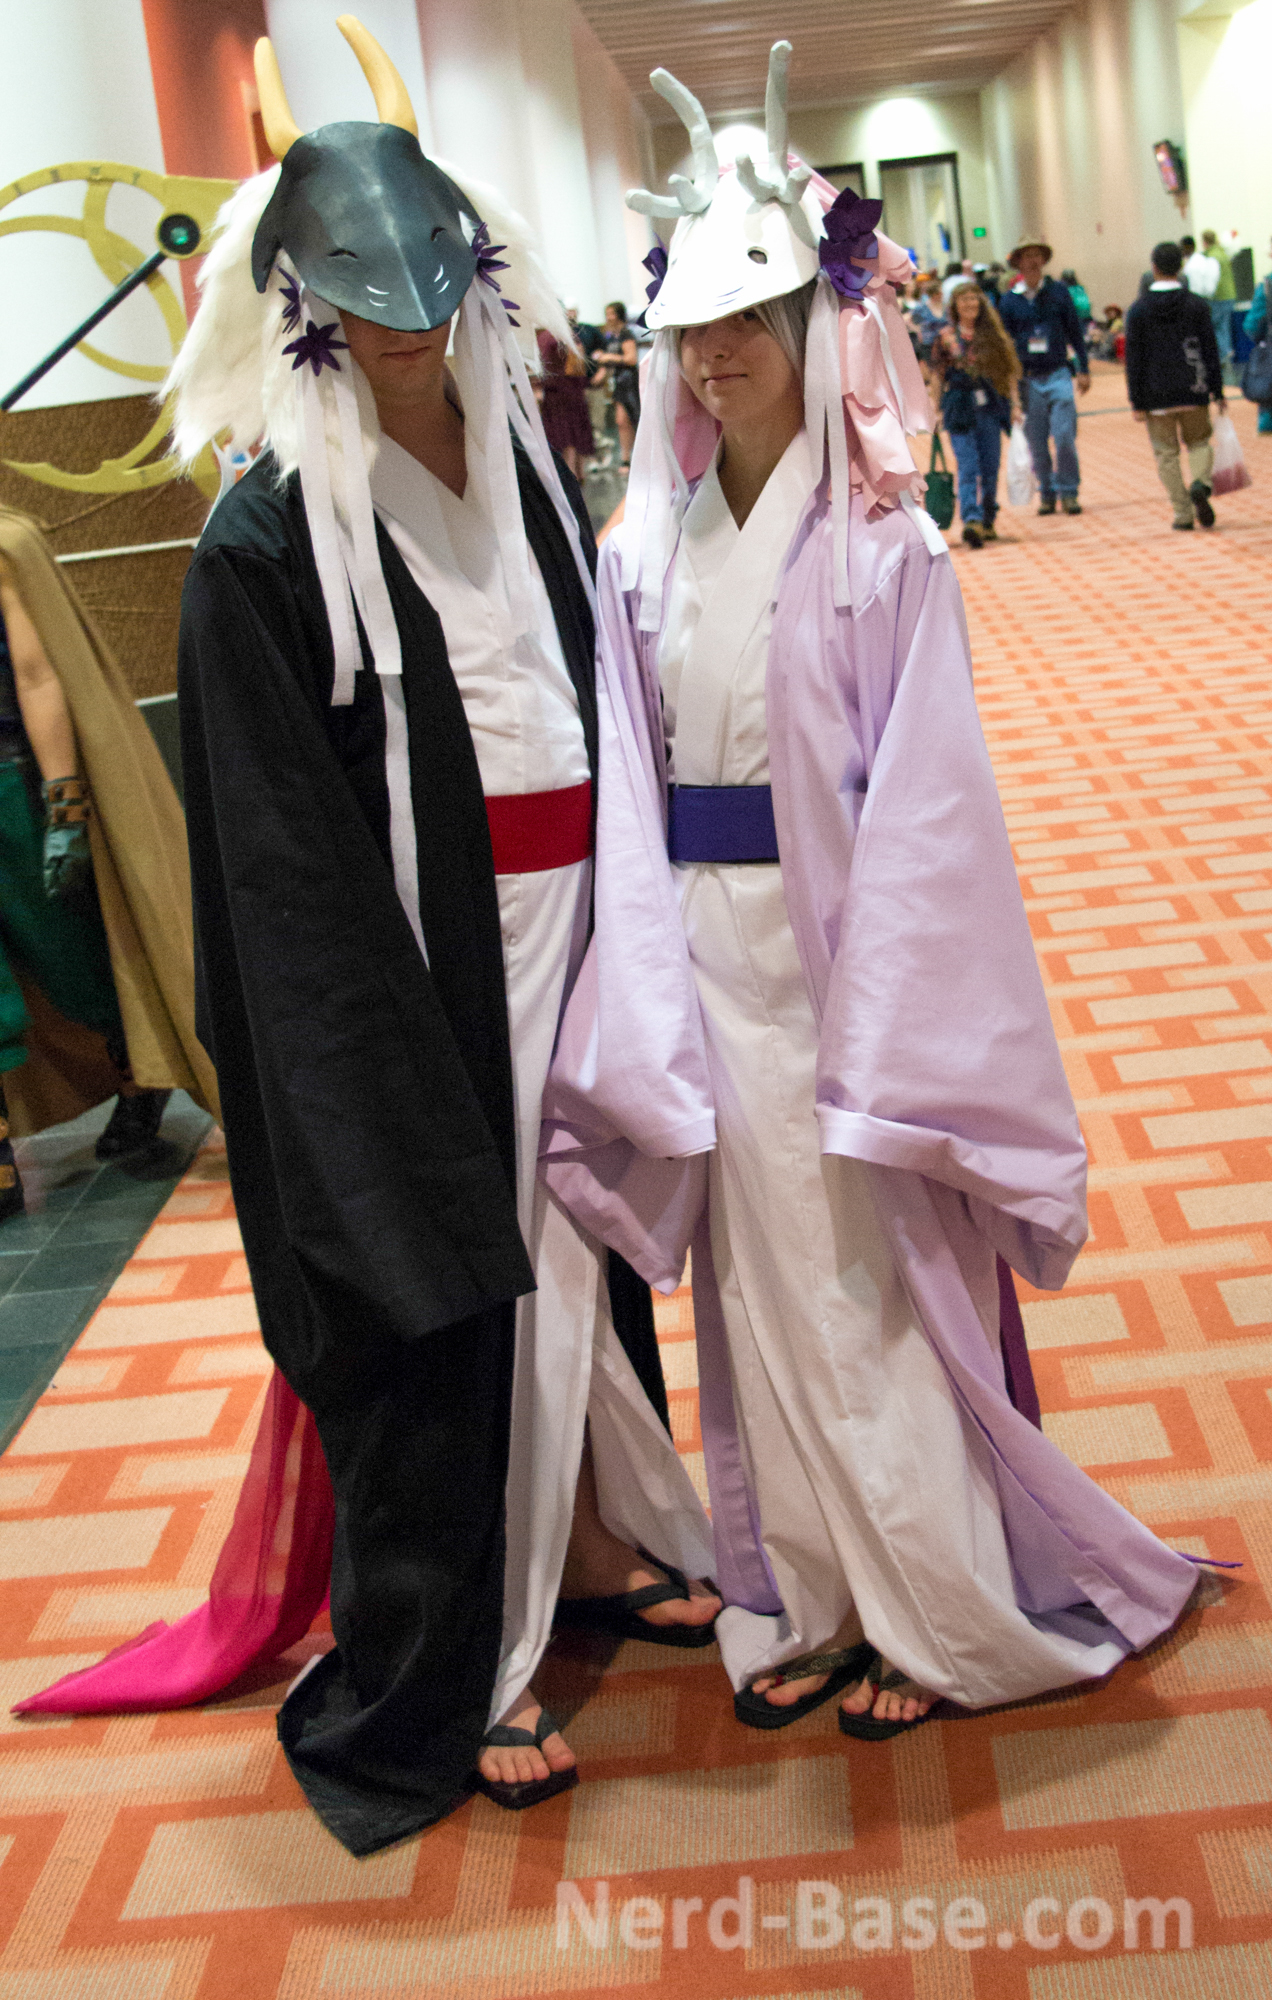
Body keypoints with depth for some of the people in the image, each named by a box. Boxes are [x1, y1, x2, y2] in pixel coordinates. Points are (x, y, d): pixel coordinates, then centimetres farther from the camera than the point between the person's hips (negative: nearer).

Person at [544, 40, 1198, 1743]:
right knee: (761, 1278, 13)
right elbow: (632, 784, 4)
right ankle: (811, 1600, 30)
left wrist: (884, 1030, -14)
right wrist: (640, 1001, -2)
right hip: (708, 957, 5)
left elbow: (923, 796, -11)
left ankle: (933, 1609, 25)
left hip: (847, 946, -5)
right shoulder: (650, 545, 4)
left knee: (874, 1273, 6)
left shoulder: (879, 540, -9)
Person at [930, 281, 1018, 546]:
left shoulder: (993, 335, 9)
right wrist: (936, 411, -3)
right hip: (959, 410, -3)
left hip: (990, 408, 3)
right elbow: (937, 376, 3)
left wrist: (1012, 405, 5)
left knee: (990, 469, 4)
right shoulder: (946, 337, 2)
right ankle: (971, 519, -26)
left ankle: (987, 522, 16)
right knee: (968, 467, -15)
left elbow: (1008, 372, 12)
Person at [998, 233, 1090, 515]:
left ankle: (1068, 492, 3)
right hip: (1028, 380, 1)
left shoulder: (1058, 292, 4)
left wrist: (1083, 370, 4)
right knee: (1037, 443, 4)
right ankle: (1047, 493, 17)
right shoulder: (1009, 300, 4)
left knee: (1064, 437, -10)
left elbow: (1075, 332, 8)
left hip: (1058, 375, -1)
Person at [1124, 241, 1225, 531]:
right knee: (1199, 442, 18)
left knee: (1166, 454, 8)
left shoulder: (1138, 310, -3)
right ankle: (1200, 484, -12)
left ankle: (1183, 515, 5)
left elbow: (1134, 359, -4)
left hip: (1157, 397, -1)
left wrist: (1137, 402, -1)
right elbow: (1211, 351, 0)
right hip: (1193, 391, 1)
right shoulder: (1197, 305, -1)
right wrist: (1217, 391, 7)